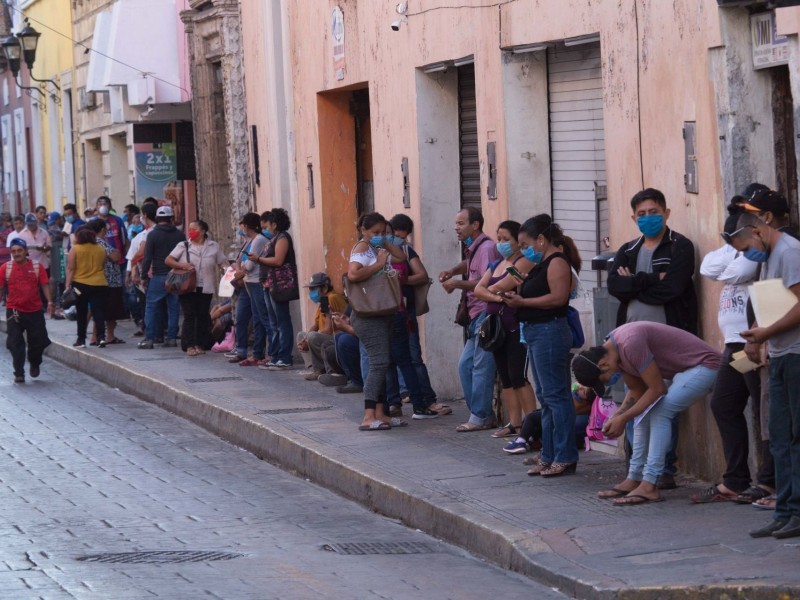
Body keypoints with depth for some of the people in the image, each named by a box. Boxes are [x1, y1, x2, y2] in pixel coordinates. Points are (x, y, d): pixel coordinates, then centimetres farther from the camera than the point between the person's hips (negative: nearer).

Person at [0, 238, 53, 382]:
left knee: (38, 341, 6)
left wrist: (49, 301, -11)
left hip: (35, 311, 1)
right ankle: (19, 374, 3)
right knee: (15, 343, -4)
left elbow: (44, 285, 1)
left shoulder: (37, 267, 1)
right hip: (14, 311, -1)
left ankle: (34, 364, 35)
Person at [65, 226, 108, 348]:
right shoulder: (101, 249, 5)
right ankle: (101, 337, -15)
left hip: (80, 284, -2)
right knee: (98, 312, 0)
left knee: (81, 314, 8)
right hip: (99, 284, 2)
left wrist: (68, 285, -6)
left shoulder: (75, 249, -5)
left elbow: (70, 269, -8)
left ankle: (81, 339, 12)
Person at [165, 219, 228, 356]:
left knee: (203, 316, 4)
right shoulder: (183, 246, 5)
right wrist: (182, 265, -15)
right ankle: (189, 346, -1)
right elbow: (168, 260, 2)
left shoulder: (213, 246, 7)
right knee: (189, 315, -3)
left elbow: (223, 263, 9)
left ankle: (200, 345, 11)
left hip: (206, 287, 1)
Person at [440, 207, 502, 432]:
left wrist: (458, 284, -15)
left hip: (486, 314, -10)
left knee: (481, 367, -7)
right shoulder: (473, 249, 17)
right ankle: (484, 414, 14)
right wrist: (452, 272, 19)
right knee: (465, 365, 10)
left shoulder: (486, 247, -13)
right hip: (476, 315, 10)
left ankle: (480, 417, -4)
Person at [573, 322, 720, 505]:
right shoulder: (613, 349, 1)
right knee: (644, 411, 6)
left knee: (659, 413, -18)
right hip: (682, 370, 10)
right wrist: (616, 417, -4)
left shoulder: (630, 344, -28)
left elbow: (657, 389, -22)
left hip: (703, 365, -10)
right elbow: (637, 391, 11)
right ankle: (634, 480, 8)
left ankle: (649, 486, -19)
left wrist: (623, 418, -17)